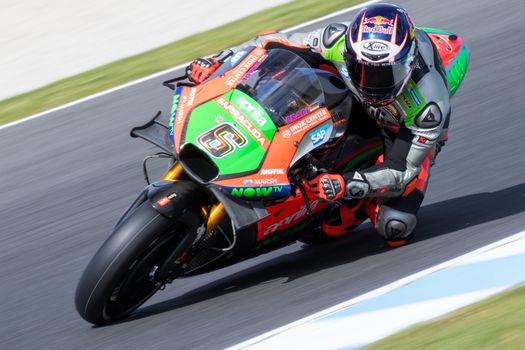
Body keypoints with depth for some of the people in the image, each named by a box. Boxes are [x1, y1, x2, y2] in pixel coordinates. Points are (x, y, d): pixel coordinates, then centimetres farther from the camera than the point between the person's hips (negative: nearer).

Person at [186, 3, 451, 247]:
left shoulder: (429, 103, -41)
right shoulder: (338, 41, -34)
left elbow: (405, 170, -34)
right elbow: (278, 43, -18)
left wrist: (347, 185, -48)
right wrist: (217, 60, -26)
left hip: (412, 132, -3)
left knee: (395, 230, -20)